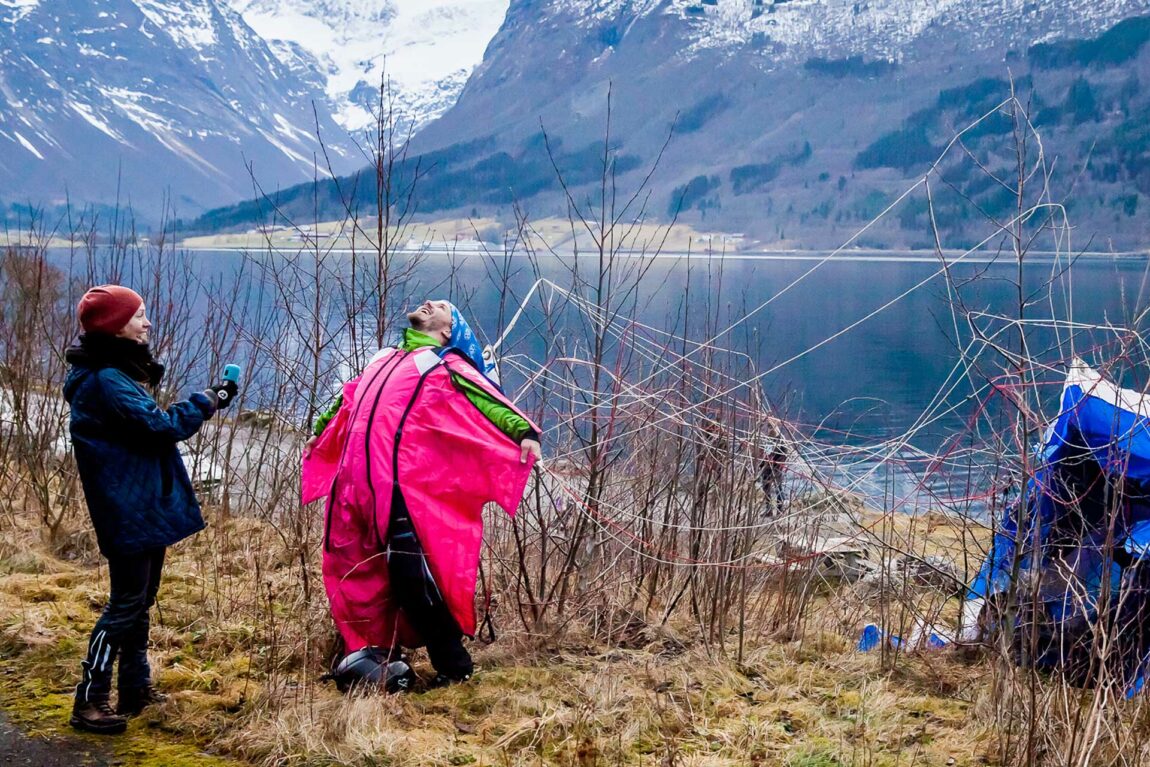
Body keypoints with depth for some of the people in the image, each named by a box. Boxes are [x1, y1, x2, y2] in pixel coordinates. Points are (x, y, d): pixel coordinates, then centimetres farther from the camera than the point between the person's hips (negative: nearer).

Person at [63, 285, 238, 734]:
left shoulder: (121, 372, 12)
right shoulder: (105, 381, -20)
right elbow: (160, 426, -20)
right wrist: (207, 401, -9)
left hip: (146, 505, 10)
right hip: (129, 509, -10)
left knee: (140, 600, 16)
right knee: (126, 604, -5)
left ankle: (135, 689, 26)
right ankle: (89, 702, 1)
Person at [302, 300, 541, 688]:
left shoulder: (446, 366, 6)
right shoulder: (383, 361, 26)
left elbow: (488, 399, -8)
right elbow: (349, 401, 42)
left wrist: (523, 431, -25)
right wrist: (320, 433, 54)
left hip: (402, 487, -7)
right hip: (356, 486, 7)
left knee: (411, 576, -12)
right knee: (355, 571, 10)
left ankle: (454, 667, -1)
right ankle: (378, 652, 25)